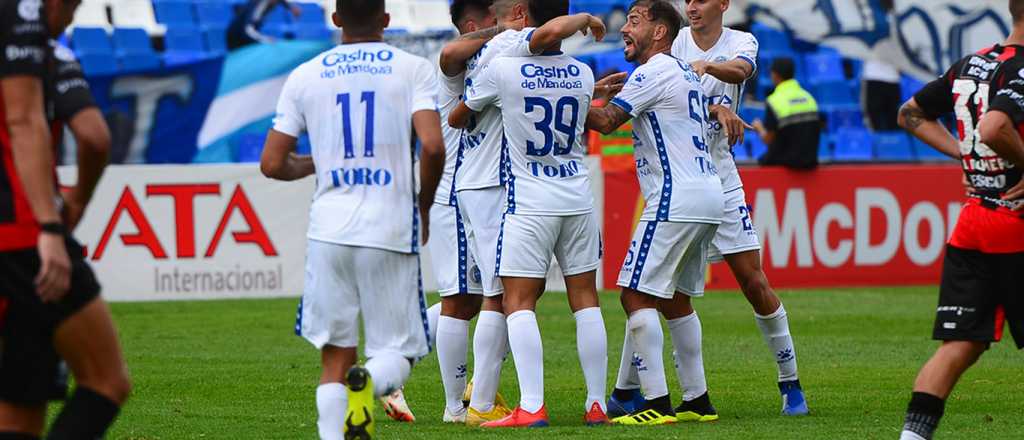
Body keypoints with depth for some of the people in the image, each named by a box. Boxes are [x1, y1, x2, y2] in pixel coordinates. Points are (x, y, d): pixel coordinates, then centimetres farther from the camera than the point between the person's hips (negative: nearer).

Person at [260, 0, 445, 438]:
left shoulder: (305, 76, 7)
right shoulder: (412, 69, 2)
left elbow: (272, 164, 6)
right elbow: (433, 146, -12)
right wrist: (423, 206, 5)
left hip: (329, 230, 2)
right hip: (391, 230, -2)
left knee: (335, 359, 10)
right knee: (397, 352, 7)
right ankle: (369, 381, -26)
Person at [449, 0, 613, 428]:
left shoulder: (503, 69, -9)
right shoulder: (583, 75, 3)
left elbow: (457, 118, 7)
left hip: (529, 204, -4)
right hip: (578, 200, 4)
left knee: (519, 302, -3)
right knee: (585, 299, 9)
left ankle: (532, 407, -15)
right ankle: (597, 404, 9)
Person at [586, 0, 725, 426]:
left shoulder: (654, 72, -9)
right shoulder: (685, 72, 20)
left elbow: (606, 120, -12)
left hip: (676, 199, -10)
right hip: (708, 195, 10)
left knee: (637, 295, -10)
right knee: (675, 300, 17)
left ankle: (657, 403, -17)